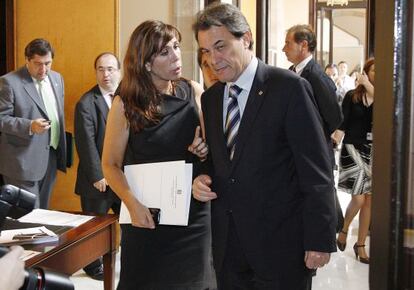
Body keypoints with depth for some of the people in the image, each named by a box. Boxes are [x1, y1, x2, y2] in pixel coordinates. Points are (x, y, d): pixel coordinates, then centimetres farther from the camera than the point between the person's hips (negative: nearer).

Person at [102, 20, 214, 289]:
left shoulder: (194, 91, 0)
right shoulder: (126, 103, -7)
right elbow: (111, 164, -5)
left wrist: (206, 149, -10)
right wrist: (133, 204, -20)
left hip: (195, 213, 3)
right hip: (148, 216, -2)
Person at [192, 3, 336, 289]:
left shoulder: (289, 88, -11)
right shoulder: (210, 97, 8)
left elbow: (316, 172, -12)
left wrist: (320, 240, -13)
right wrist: (201, 179, -2)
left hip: (280, 244, -5)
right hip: (227, 244, 6)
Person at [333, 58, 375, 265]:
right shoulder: (352, 96, 0)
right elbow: (342, 125, -2)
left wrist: (368, 86, -17)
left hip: (375, 151, 2)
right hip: (354, 149, -2)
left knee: (368, 200, 5)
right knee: (358, 199, -8)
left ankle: (360, 244, 19)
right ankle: (344, 230, 22)